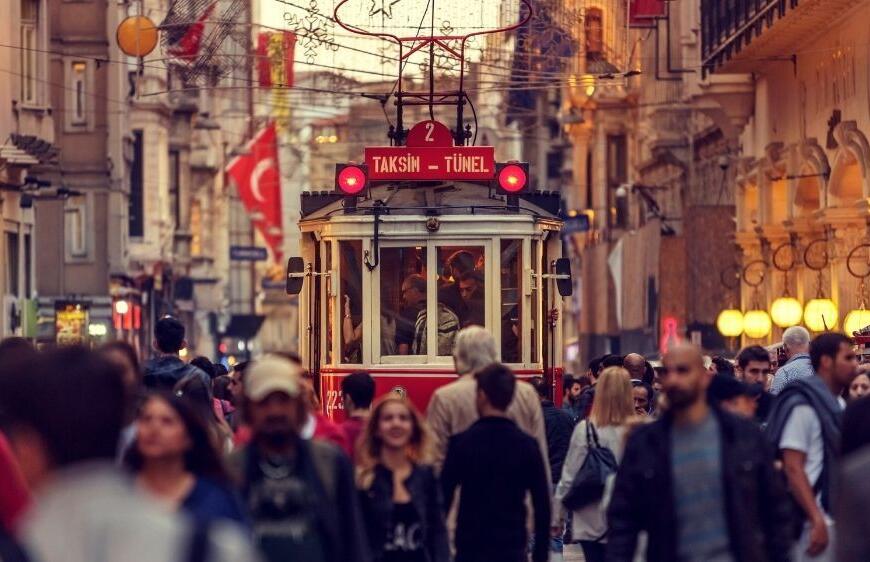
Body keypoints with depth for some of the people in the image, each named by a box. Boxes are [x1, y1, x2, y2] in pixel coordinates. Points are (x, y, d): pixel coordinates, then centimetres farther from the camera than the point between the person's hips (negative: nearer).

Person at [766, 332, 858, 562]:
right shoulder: (802, 405, -13)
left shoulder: (839, 405, 13)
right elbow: (793, 468, -18)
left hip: (838, 517, 9)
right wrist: (817, 520, -23)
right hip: (815, 521, -9)